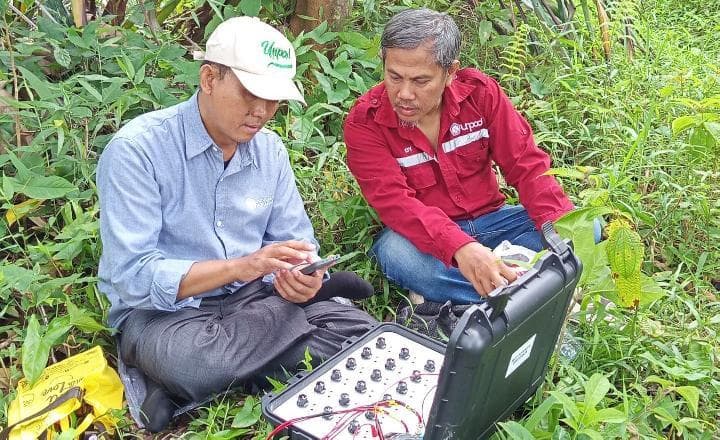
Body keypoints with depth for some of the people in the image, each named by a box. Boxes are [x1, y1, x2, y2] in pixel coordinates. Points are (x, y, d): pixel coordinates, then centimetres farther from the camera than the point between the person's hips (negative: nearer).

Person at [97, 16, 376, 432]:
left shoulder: (269, 148, 2)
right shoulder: (137, 148, -17)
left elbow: (295, 241, 6)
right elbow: (132, 276, -22)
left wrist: (299, 278, -19)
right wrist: (240, 266, -31)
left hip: (251, 296, 5)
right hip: (161, 307, -5)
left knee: (358, 332, -13)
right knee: (195, 364, -38)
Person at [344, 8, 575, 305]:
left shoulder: (479, 92, -7)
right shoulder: (364, 122, -15)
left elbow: (527, 166, -8)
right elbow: (394, 201, -27)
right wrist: (459, 248, -45)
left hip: (491, 221, 4)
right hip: (422, 237, -3)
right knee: (395, 252, -37)